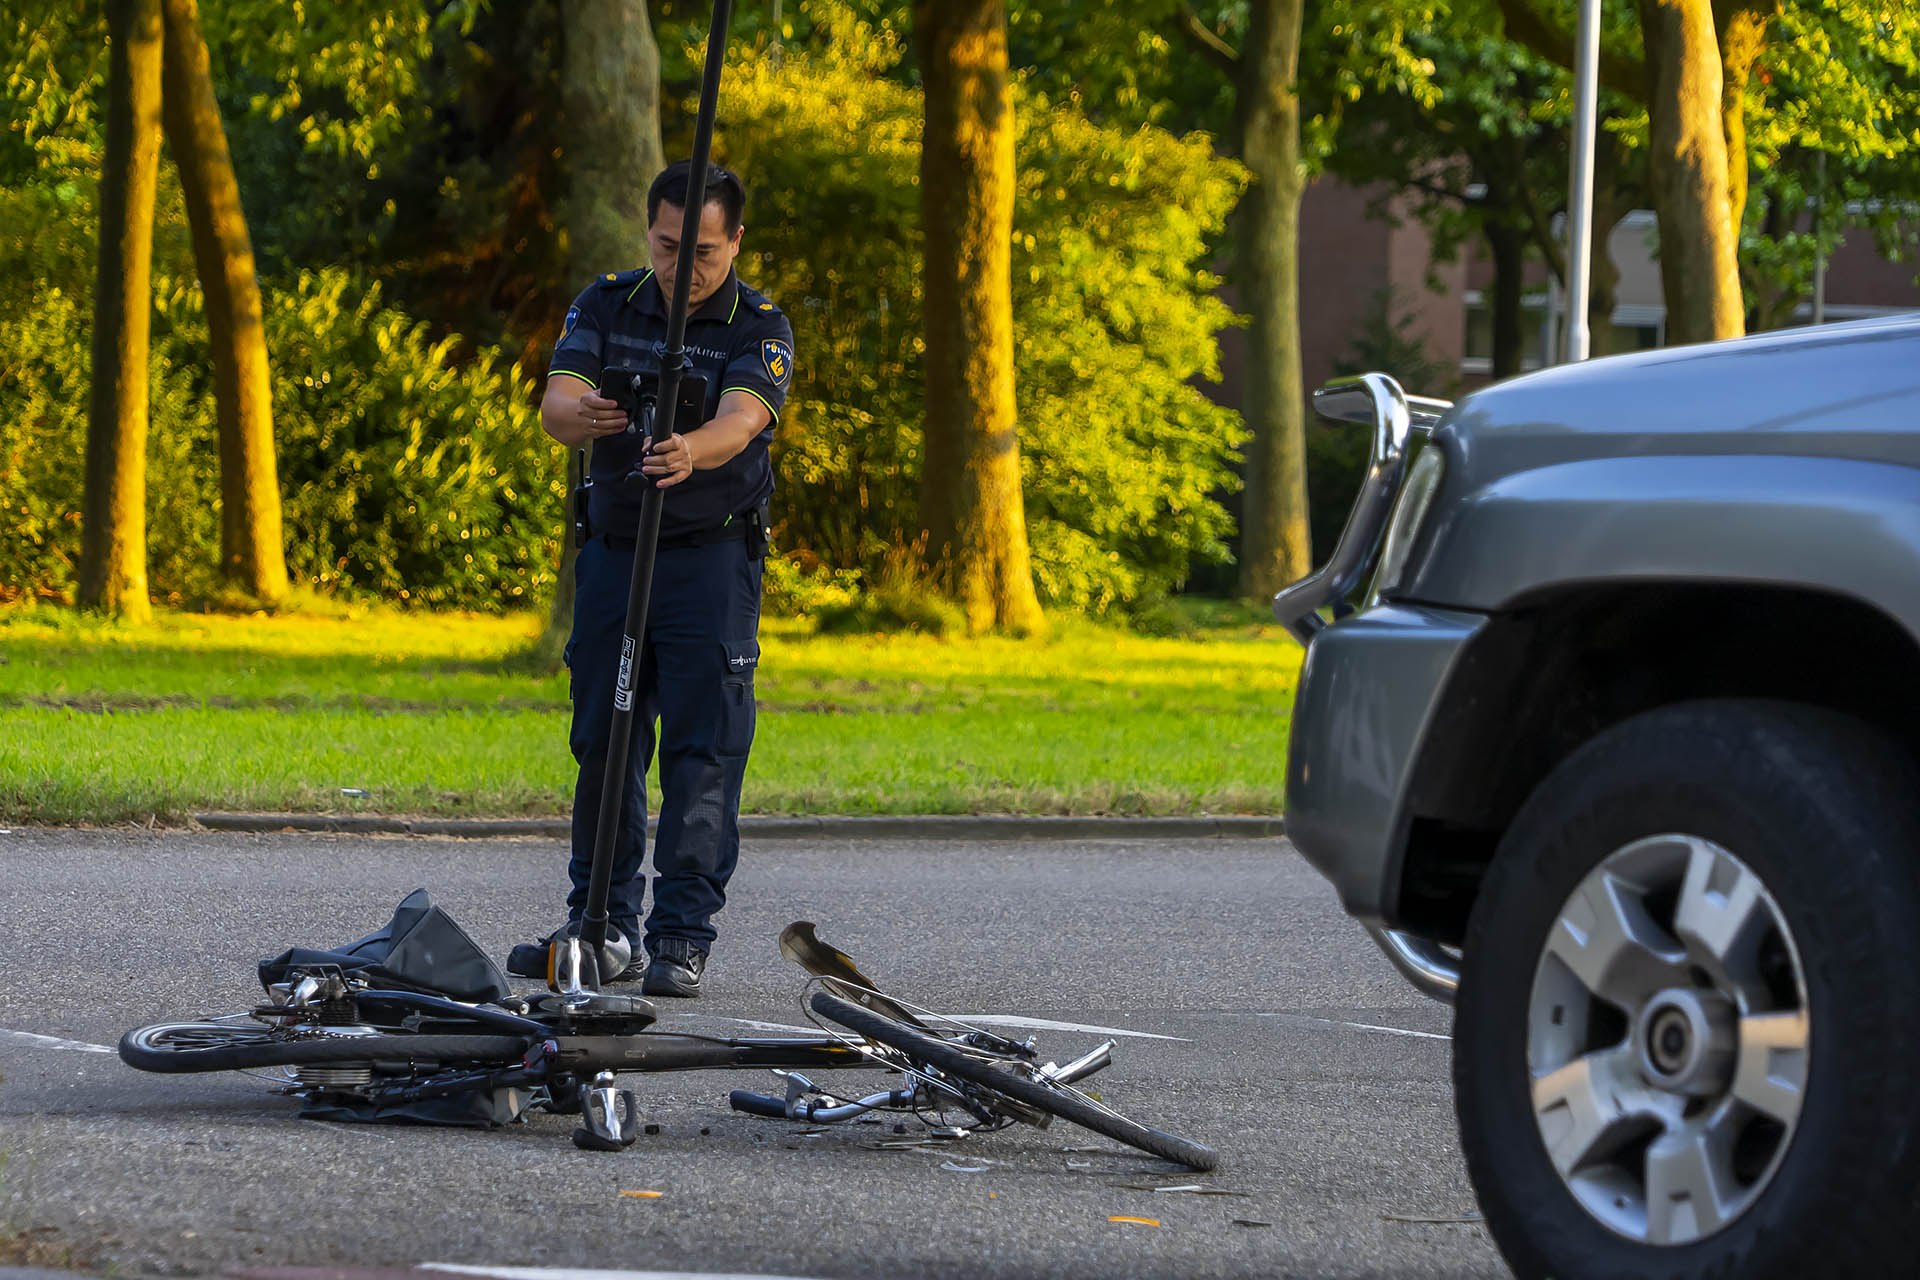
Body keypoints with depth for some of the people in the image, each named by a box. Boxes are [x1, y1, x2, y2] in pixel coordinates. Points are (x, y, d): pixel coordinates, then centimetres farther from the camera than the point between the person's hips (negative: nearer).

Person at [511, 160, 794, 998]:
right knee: (601, 744, 7)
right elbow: (556, 405, -13)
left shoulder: (759, 329, -8)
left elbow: (740, 422, -26)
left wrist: (690, 450, -49)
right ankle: (604, 926, 17)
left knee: (702, 749, -8)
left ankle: (681, 937, -7)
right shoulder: (607, 306, 1)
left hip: (711, 557, -4)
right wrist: (580, 414, -38)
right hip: (613, 546, 4)